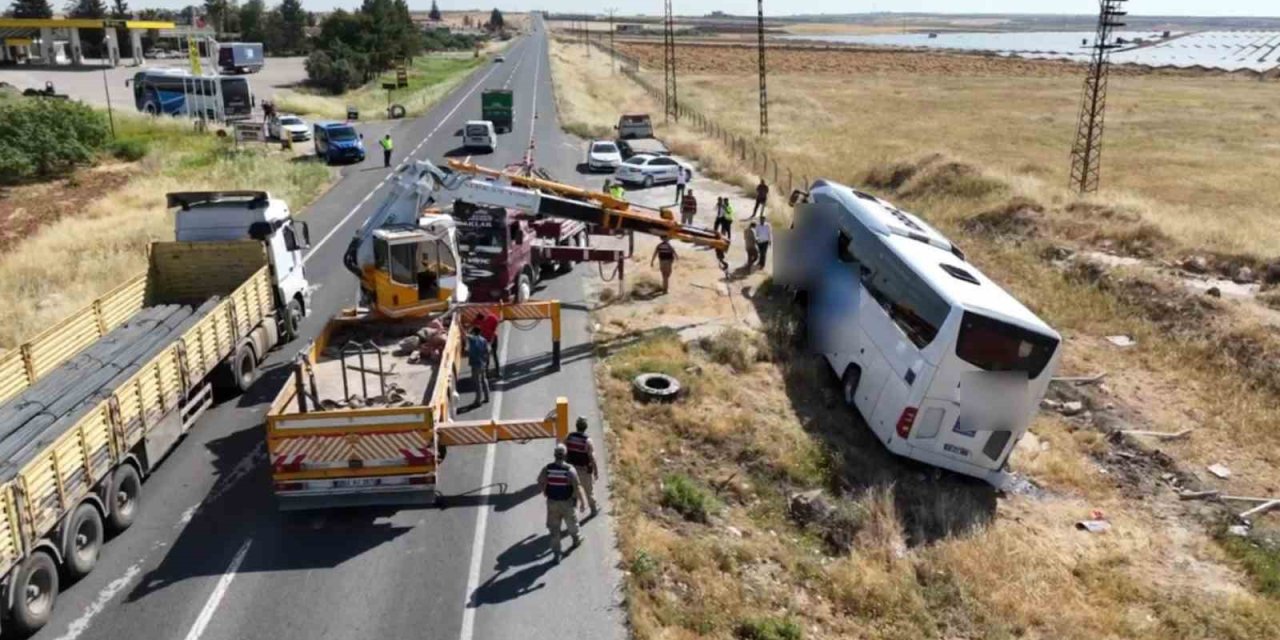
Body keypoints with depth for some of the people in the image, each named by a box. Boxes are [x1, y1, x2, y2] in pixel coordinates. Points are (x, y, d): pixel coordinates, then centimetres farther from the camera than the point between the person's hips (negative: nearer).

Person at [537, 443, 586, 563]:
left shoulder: (546, 469, -14)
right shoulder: (570, 470, -22)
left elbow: (540, 484, -1)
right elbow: (577, 488, -20)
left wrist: (546, 493, 18)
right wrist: (581, 501, -6)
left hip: (552, 502, 2)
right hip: (567, 503, -1)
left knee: (554, 529, 11)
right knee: (571, 524, 25)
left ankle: (556, 554, 12)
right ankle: (576, 540, 51)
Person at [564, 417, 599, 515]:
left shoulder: (568, 437, -10)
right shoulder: (587, 440, -21)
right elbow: (592, 458, -17)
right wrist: (596, 471, -6)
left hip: (571, 468, 3)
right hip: (585, 469, -3)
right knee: (589, 490, 16)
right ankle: (594, 509, 33)